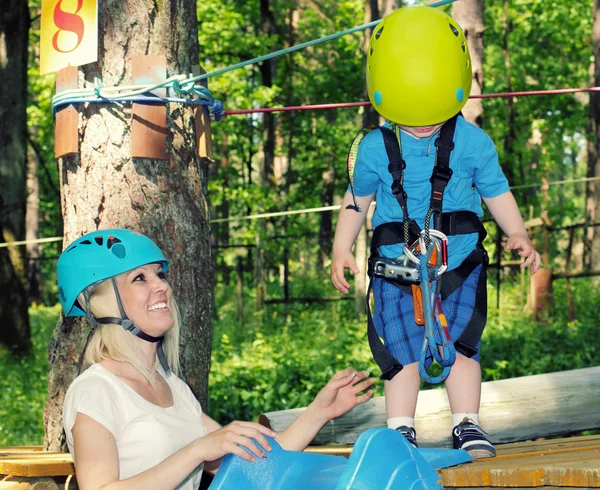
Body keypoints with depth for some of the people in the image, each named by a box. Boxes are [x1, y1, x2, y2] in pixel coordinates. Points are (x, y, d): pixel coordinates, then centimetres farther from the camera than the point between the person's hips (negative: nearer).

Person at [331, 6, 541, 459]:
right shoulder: (375, 149, 0)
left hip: (460, 263, 0)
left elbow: (496, 192, 9)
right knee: (403, 349, -7)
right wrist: (341, 250, 8)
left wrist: (518, 235, -4)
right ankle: (400, 430, 4)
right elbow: (357, 200, 13)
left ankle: (467, 425, -1)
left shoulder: (472, 142, -1)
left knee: (460, 342, -11)